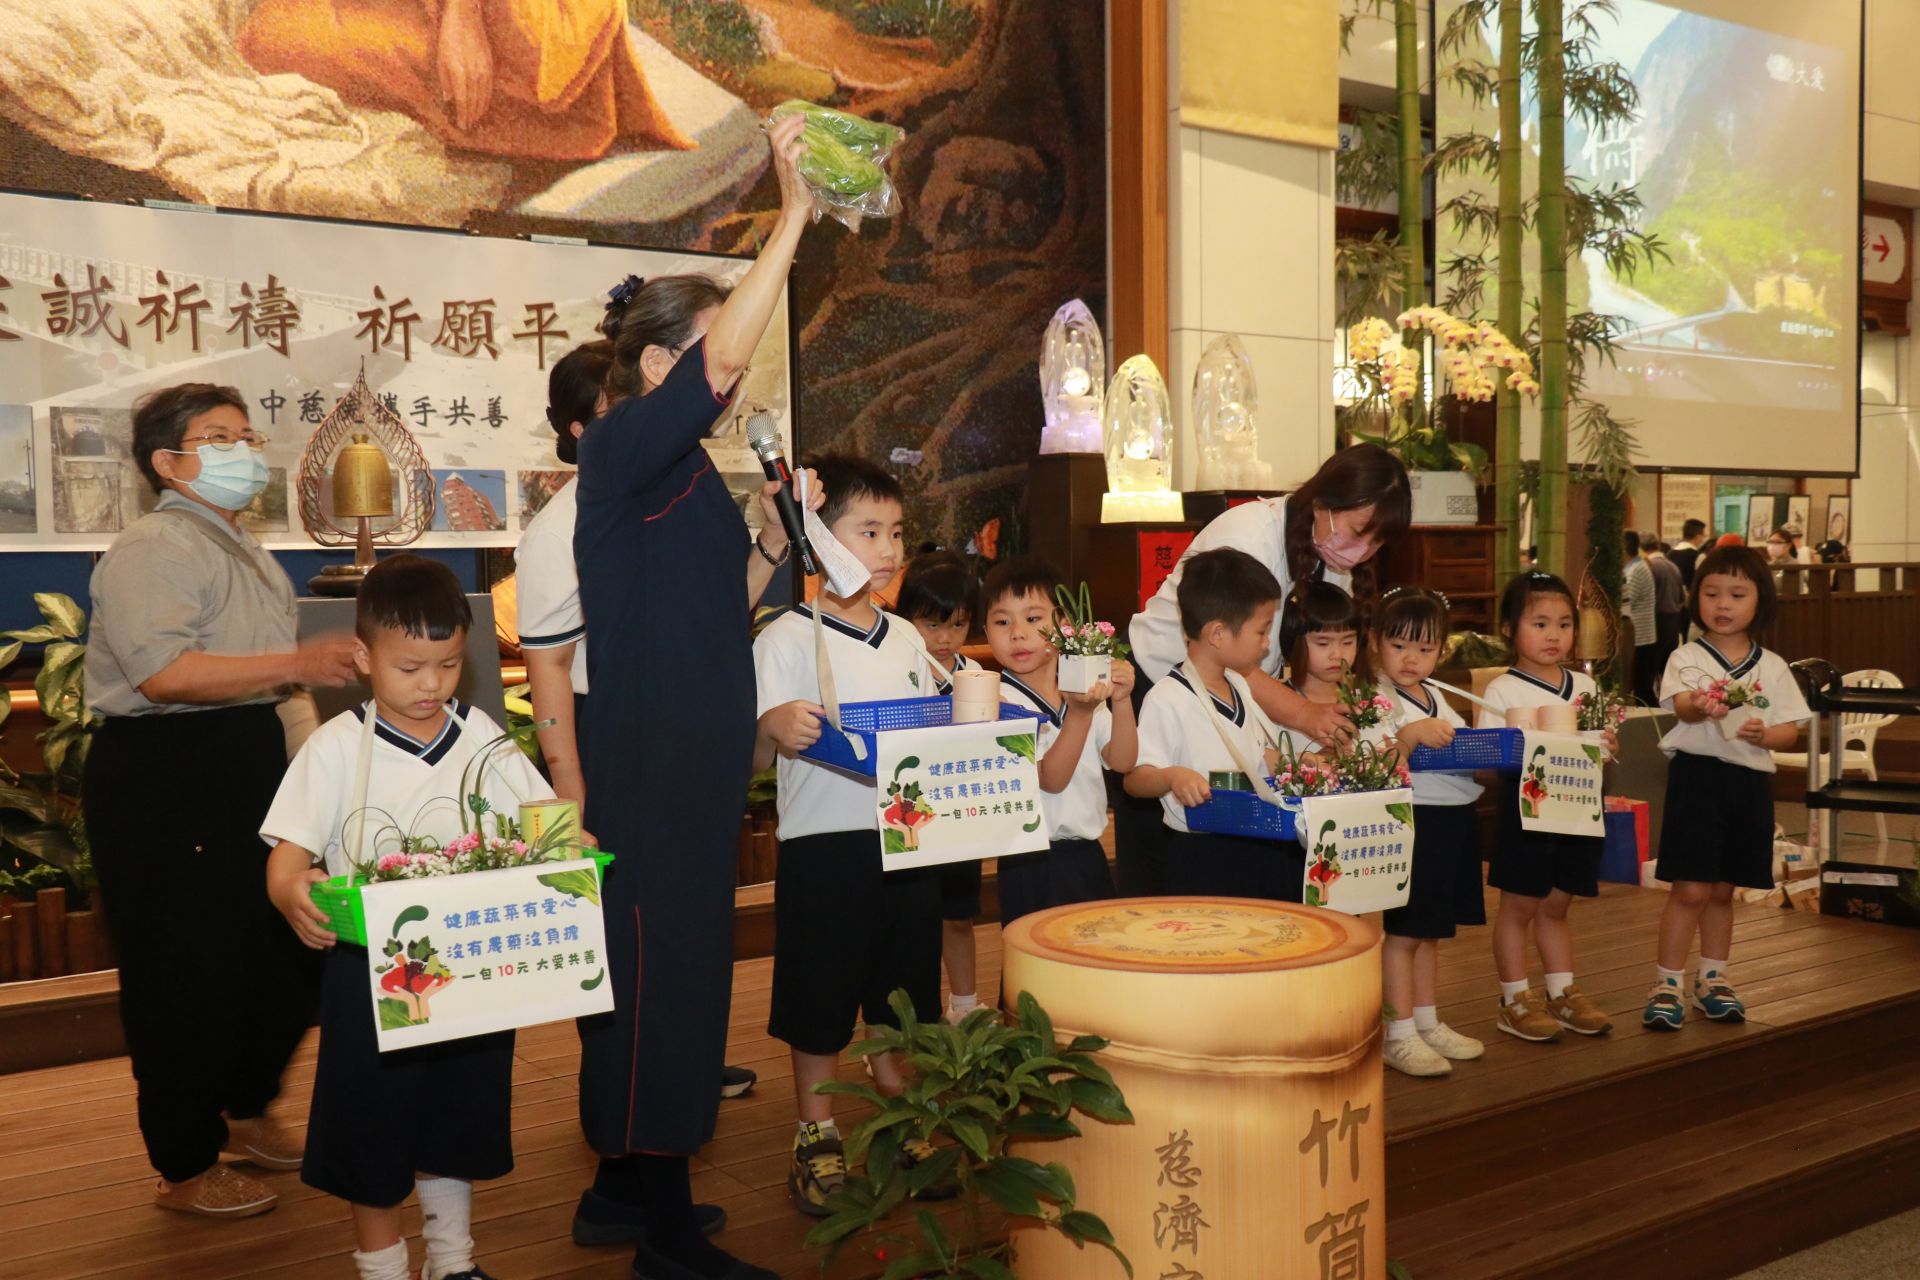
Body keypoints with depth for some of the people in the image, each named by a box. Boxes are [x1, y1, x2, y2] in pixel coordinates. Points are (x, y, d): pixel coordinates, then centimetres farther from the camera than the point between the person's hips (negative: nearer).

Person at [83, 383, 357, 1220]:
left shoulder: (245, 552, 18)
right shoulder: (152, 549, -12)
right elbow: (165, 673, -26)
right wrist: (296, 664, -27)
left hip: (247, 765, 10)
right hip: (162, 778, -9)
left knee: (288, 950, 16)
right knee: (184, 974, 0)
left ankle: (244, 1110, 38)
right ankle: (186, 1168, 16)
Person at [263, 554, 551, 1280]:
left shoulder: (483, 742, 0)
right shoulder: (337, 748, -8)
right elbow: (289, 853, -13)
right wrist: (293, 893, -36)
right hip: (369, 972, -3)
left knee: (455, 1119, 18)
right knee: (370, 1134, 9)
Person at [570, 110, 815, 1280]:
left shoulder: (691, 471, 15)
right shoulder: (624, 447, -12)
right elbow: (721, 364, -30)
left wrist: (776, 539, 3)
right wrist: (793, 217, -27)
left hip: (698, 765, 9)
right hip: (647, 768, -9)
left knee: (680, 969, 15)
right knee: (658, 975, -5)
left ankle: (629, 1176, 29)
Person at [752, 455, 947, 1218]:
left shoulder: (903, 637, 11)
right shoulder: (787, 640, -8)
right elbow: (754, 755, -13)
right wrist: (773, 727, -33)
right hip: (822, 846, -5)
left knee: (901, 993, 16)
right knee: (818, 1000, 6)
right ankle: (816, 1139, 21)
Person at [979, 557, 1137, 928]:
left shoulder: (1083, 687, 6)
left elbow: (1122, 761, 0)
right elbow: (1051, 779, -19)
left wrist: (1121, 702, -14)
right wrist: (1080, 714, -29)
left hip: (1088, 856, 6)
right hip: (1035, 866, -6)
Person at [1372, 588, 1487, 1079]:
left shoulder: (1437, 697, 15)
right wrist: (1411, 733, -35)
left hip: (1453, 817, 8)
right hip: (1410, 817, -8)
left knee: (1431, 930, 16)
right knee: (1402, 930, -2)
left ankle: (1428, 1023, 26)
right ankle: (1399, 1035, 4)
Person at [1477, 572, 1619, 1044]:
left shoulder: (1585, 685, 10)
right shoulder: (1503, 690, -8)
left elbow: (1599, 740, 16)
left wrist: (1606, 746, -5)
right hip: (1526, 806, -5)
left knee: (1556, 905, 16)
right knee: (1519, 905, 3)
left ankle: (1563, 993, 26)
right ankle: (1515, 1001, 12)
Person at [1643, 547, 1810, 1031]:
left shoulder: (1771, 666, 7)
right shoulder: (1686, 658, -3)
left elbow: (1790, 729, 6)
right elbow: (1680, 702, -22)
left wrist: (1765, 734, -16)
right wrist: (1699, 708, -45)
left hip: (1750, 781, 3)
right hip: (1697, 775, -3)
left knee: (1722, 890, 15)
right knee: (1691, 889, -6)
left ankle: (1713, 980, 29)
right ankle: (1667, 984, 4)